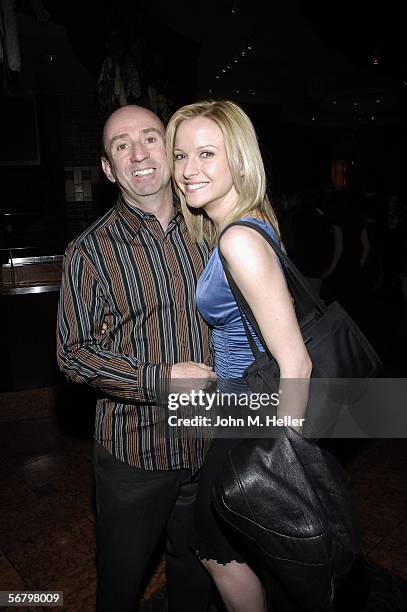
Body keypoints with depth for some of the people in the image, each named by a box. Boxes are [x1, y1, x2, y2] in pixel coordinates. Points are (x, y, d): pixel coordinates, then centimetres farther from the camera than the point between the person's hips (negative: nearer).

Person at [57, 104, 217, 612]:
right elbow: (74, 354, -11)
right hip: (135, 448, -3)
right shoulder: (90, 252, -10)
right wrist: (160, 378, -21)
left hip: (209, 441, 4)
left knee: (197, 570, 25)